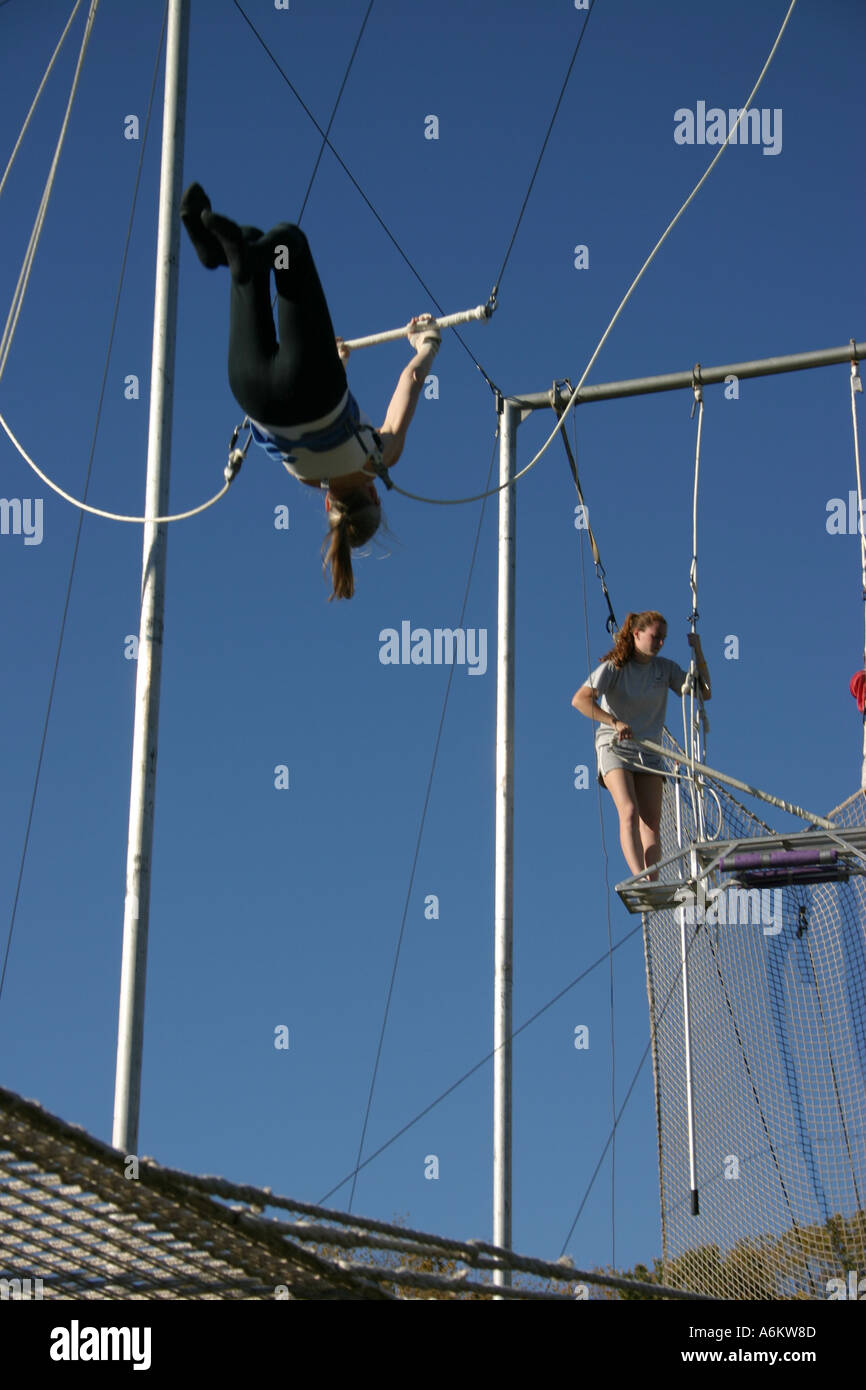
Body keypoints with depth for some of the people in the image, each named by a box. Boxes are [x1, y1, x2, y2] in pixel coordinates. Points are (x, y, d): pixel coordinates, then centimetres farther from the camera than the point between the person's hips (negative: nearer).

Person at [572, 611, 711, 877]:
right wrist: (615, 722, -30)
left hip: (650, 751, 5)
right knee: (629, 812, -22)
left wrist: (698, 653, -2)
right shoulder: (614, 667, -7)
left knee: (651, 822, -8)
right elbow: (580, 700, -18)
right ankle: (640, 879, -34)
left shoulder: (665, 668, 6)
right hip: (615, 747, -4)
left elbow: (703, 693, 8)